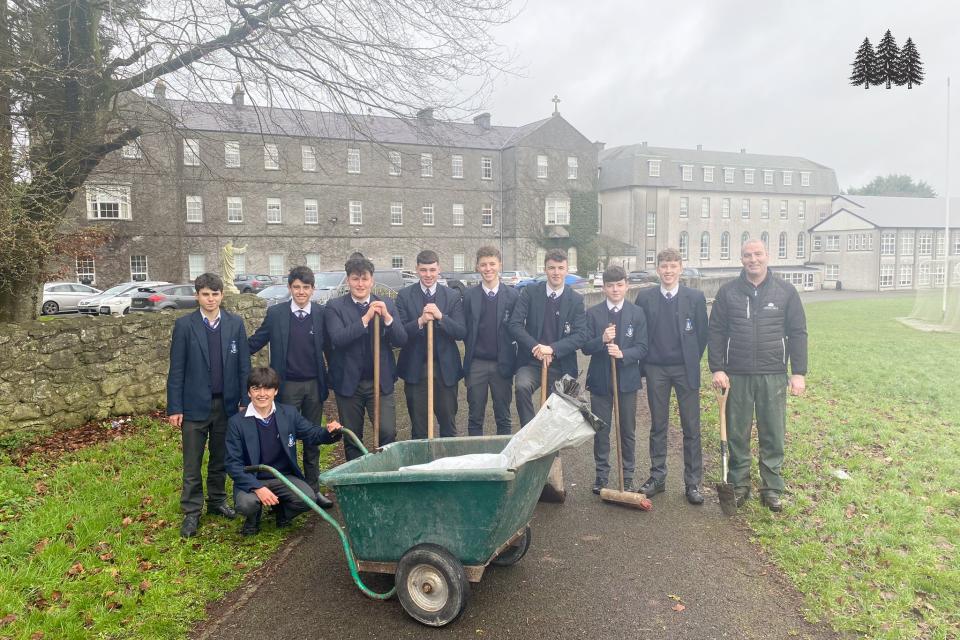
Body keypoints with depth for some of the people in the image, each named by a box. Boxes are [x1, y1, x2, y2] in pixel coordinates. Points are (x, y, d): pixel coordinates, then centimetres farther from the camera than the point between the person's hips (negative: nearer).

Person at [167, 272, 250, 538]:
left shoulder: (235, 324, 1)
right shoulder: (184, 324, -4)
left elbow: (244, 365, 3)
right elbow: (176, 369, -4)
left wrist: (245, 401, -1)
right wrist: (174, 408, -6)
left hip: (226, 404, 2)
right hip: (195, 404, -2)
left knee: (220, 459, 15)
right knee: (192, 464, 4)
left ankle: (217, 501, 30)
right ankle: (191, 512, 15)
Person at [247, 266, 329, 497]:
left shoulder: (322, 313, 0)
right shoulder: (275, 313, -2)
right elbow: (256, 342, 5)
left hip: (314, 385, 1)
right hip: (287, 386, -1)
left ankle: (313, 488, 23)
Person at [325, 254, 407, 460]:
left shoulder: (386, 304, 4)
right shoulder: (335, 306, -2)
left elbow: (402, 340, -3)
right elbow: (337, 339, -18)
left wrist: (387, 317, -19)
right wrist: (366, 318, -23)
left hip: (380, 382, 1)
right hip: (349, 383, -1)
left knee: (388, 433, -6)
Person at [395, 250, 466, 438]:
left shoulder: (453, 297, 3)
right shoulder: (404, 295, 0)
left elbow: (461, 332, -5)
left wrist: (440, 316, -19)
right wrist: (420, 321, -22)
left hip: (445, 368, 1)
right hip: (415, 369, -1)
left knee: (448, 425, 10)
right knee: (418, 427, 10)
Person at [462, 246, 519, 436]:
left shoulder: (512, 295, 0)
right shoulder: (469, 296, 2)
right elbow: (463, 329, 5)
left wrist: (511, 357, -3)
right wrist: (471, 351, -1)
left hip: (502, 364, 0)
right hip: (476, 365, 0)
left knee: (504, 417, 10)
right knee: (475, 417, 9)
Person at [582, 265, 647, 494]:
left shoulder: (637, 313, 0)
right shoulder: (593, 313, 1)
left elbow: (642, 348, -5)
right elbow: (585, 347, -3)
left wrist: (622, 353, -23)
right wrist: (602, 340, -23)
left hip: (627, 380, 0)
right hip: (600, 380, 0)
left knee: (627, 431, 9)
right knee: (601, 430, 8)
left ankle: (627, 477, 22)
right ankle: (602, 475, 21)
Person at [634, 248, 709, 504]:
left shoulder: (696, 297, -1)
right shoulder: (645, 297, 1)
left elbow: (702, 333, 4)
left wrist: (692, 361, 5)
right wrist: (646, 362, 5)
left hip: (686, 369, -1)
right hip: (656, 370, 1)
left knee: (691, 428, 3)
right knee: (658, 426, 10)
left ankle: (693, 483, 12)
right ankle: (657, 477, 21)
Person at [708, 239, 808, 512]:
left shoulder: (785, 291, 3)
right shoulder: (728, 292, 3)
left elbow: (797, 333, 3)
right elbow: (716, 332, 2)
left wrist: (799, 372, -2)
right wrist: (717, 368, -5)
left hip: (773, 375, 0)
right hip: (736, 375, 0)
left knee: (773, 435, 7)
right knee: (736, 434, 7)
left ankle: (772, 488, 19)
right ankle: (738, 485, 21)